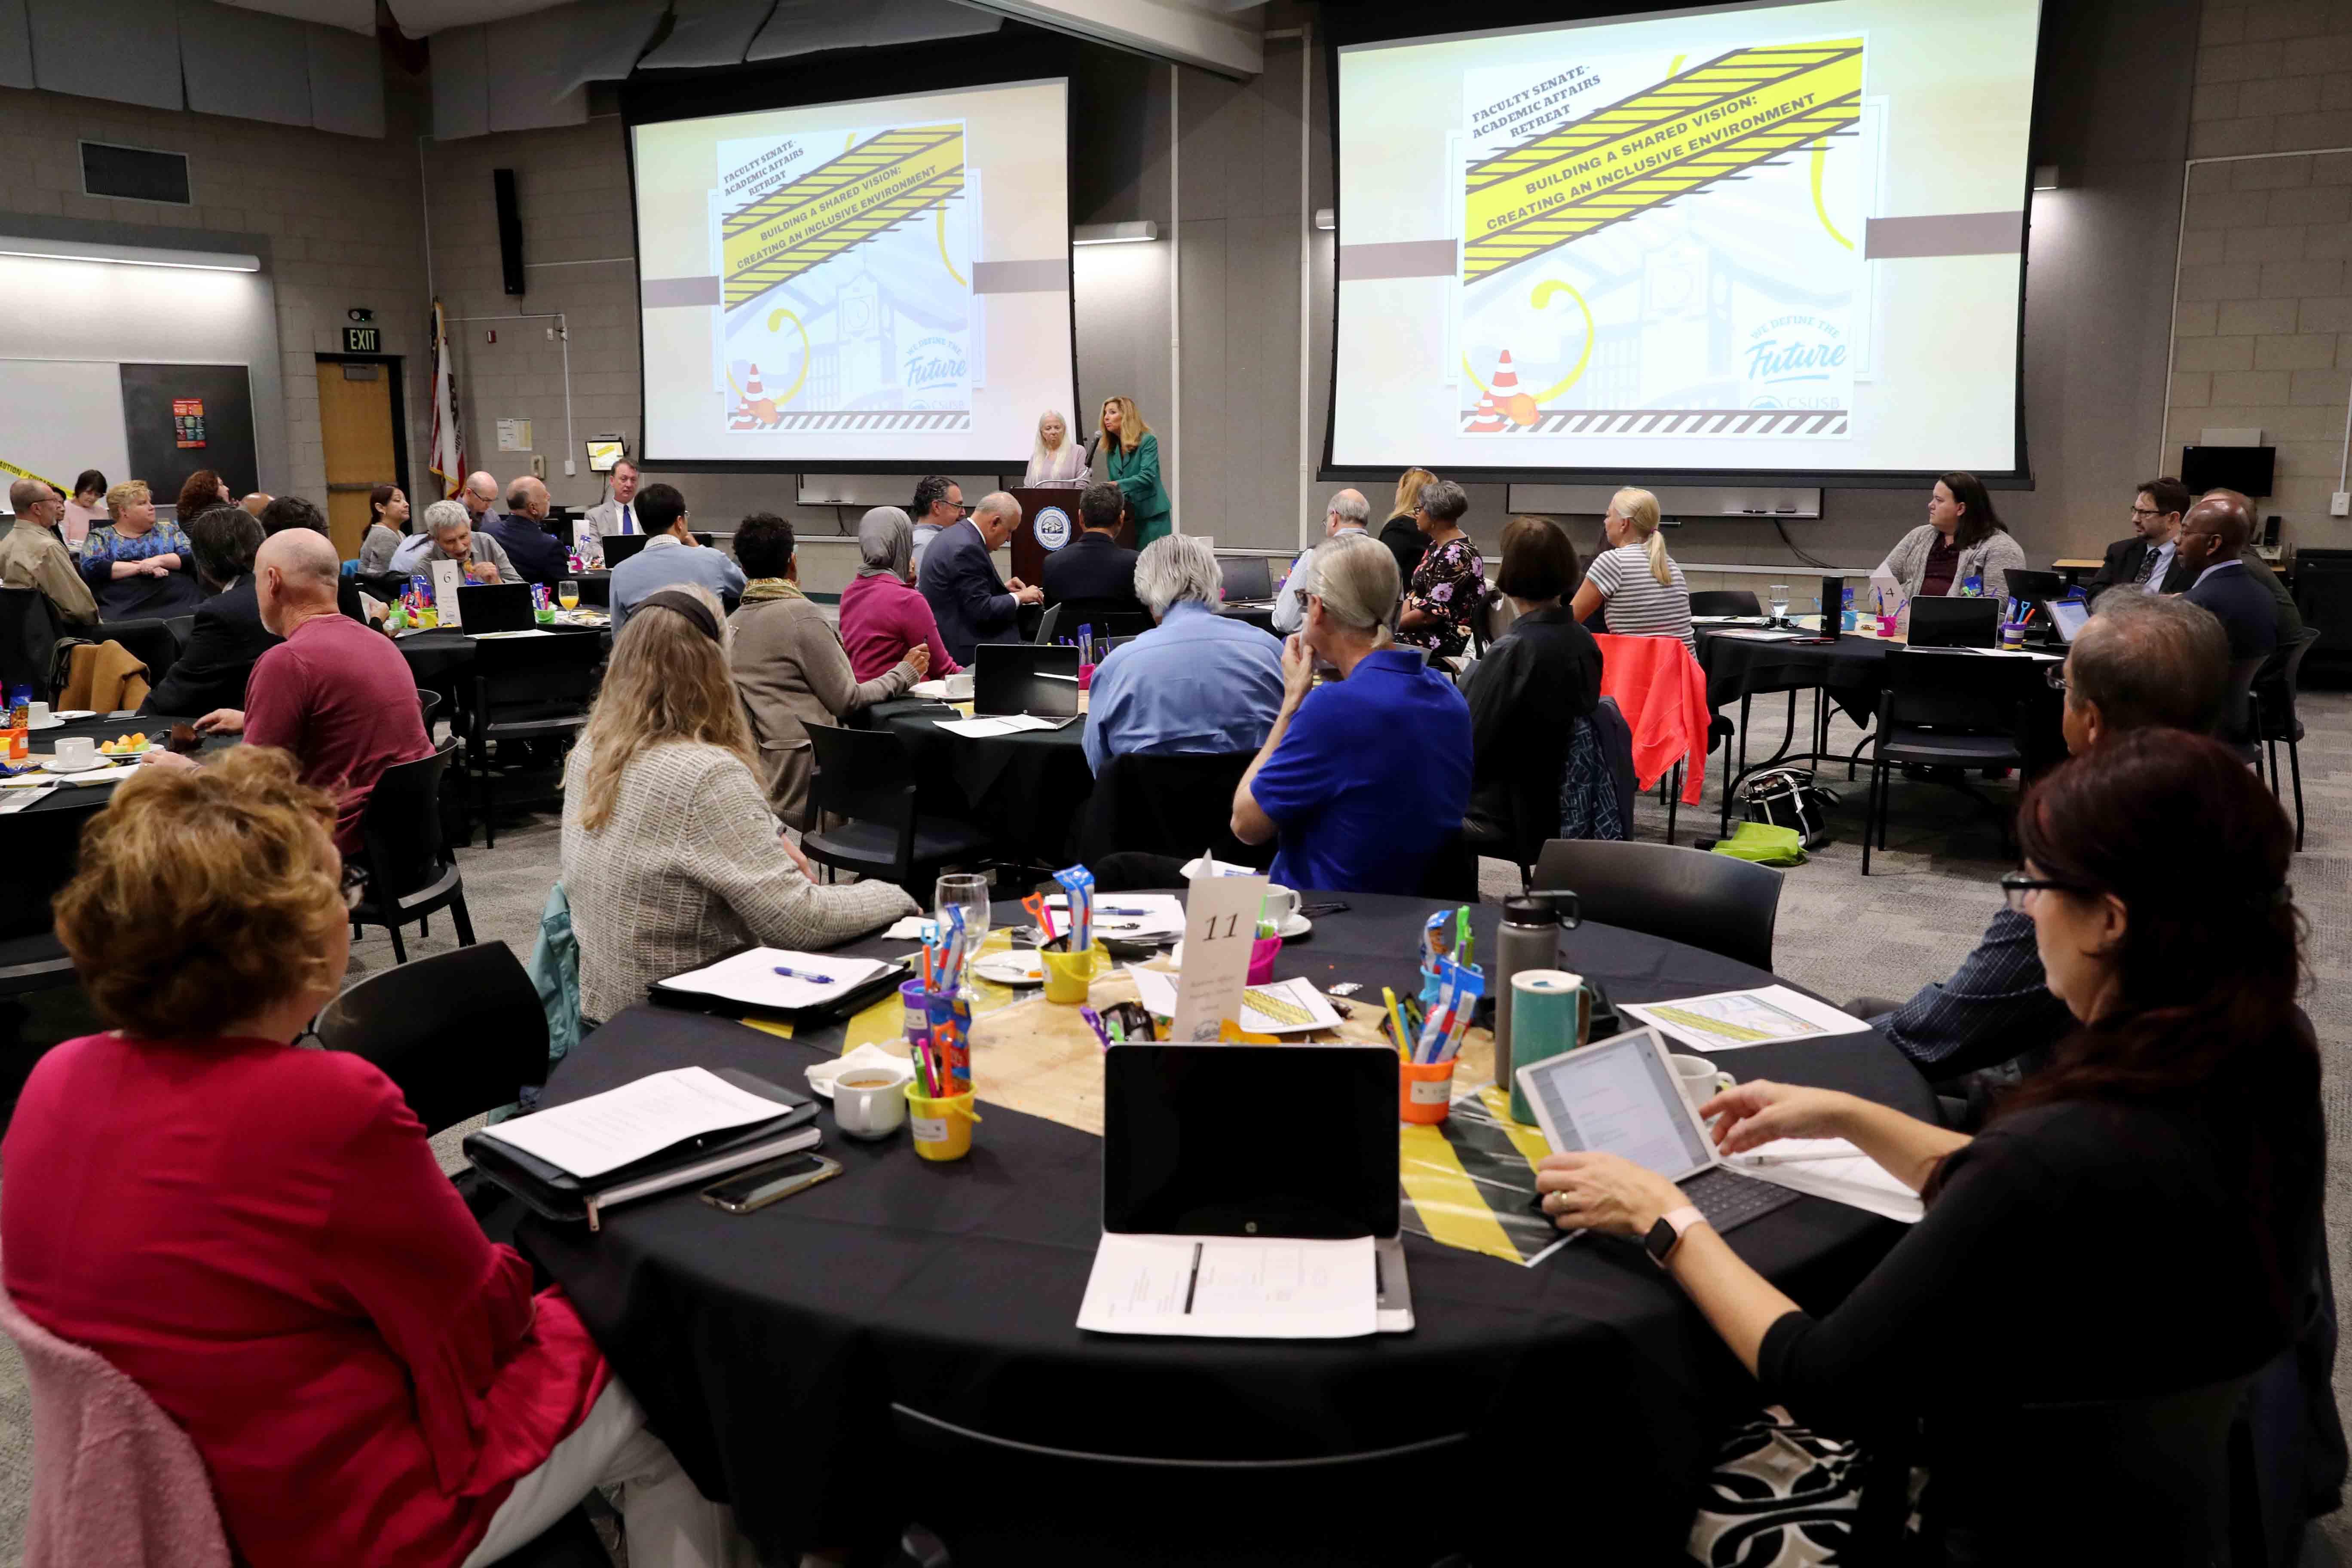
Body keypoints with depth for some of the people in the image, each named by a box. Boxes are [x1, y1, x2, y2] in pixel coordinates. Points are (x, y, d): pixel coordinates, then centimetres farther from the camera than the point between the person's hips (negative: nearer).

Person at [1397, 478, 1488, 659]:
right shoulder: (1437, 546, 13)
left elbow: (1432, 612, -20)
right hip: (1433, 630, 9)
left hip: (1451, 638, -9)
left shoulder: (1456, 554, -18)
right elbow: (1416, 596, 15)